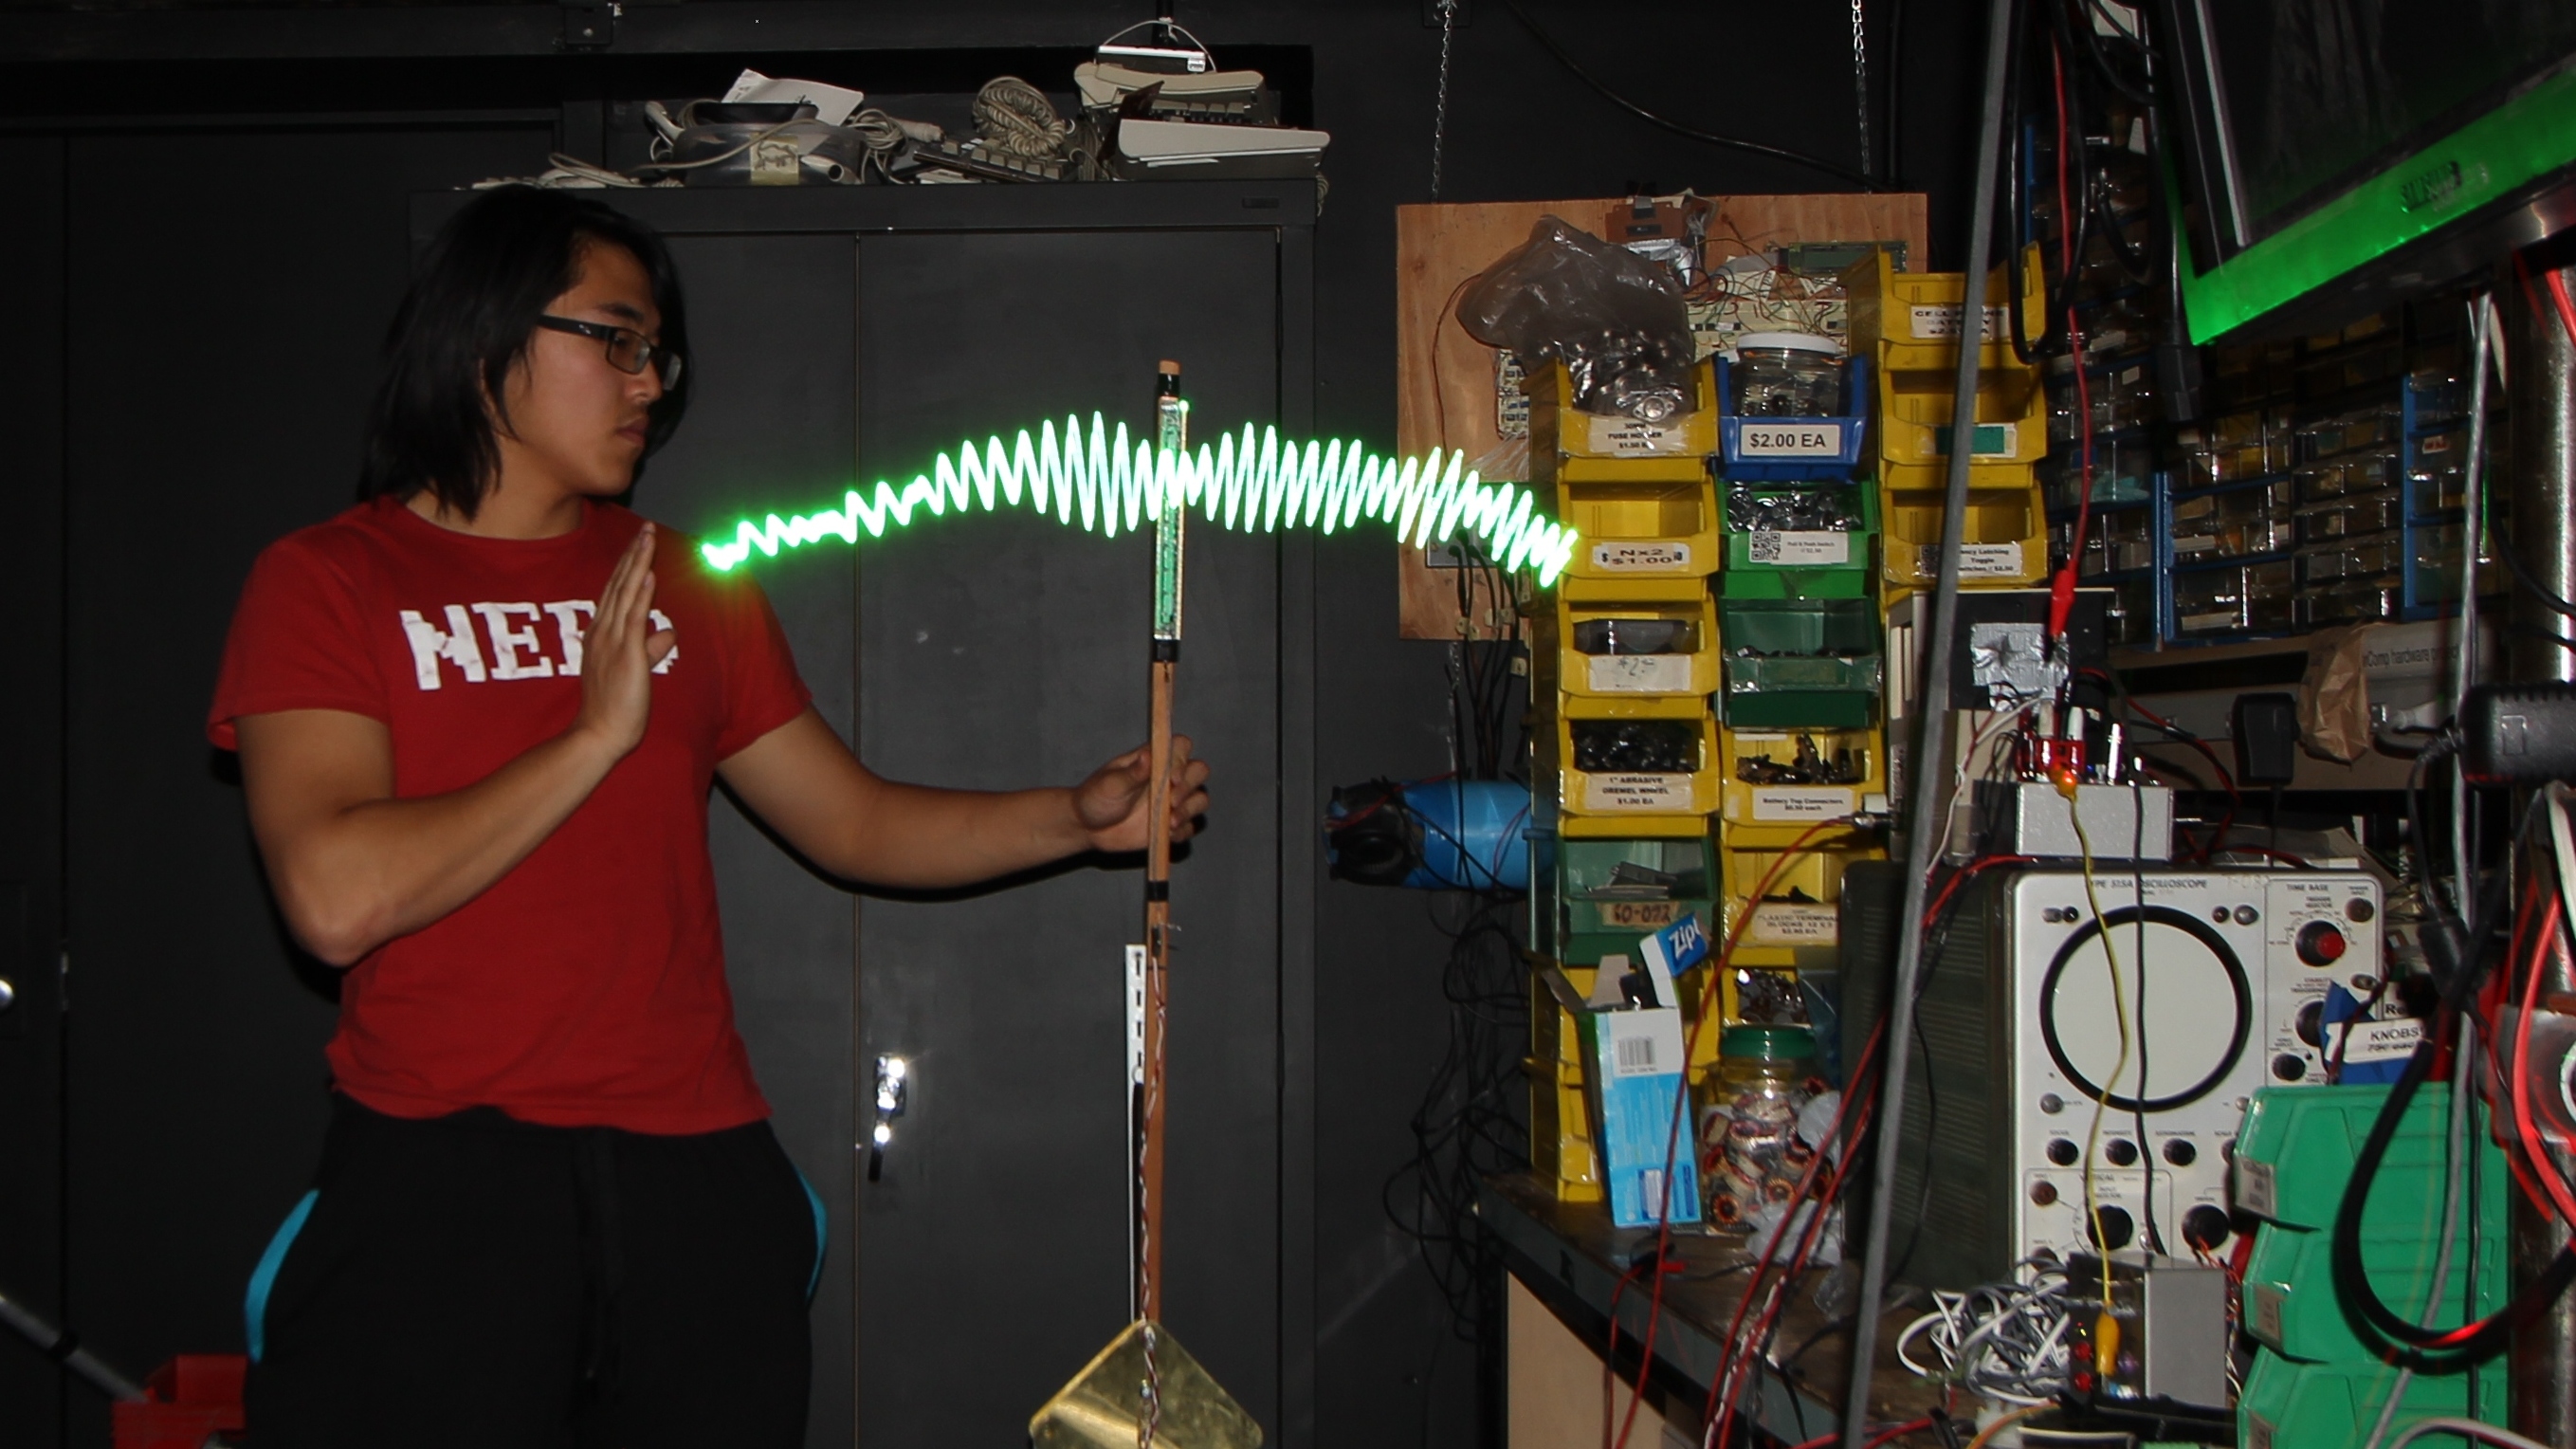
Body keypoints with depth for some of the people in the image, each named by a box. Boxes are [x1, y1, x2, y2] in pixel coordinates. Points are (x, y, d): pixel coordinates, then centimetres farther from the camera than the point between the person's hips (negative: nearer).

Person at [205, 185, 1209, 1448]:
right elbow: (337, 898, -15)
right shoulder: (326, 582, -1)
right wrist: (597, 734, -11)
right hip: (435, 1186, -4)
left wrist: (1079, 819, 2)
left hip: (699, 1177, 4)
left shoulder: (689, 587, 15)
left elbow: (857, 824, 16)